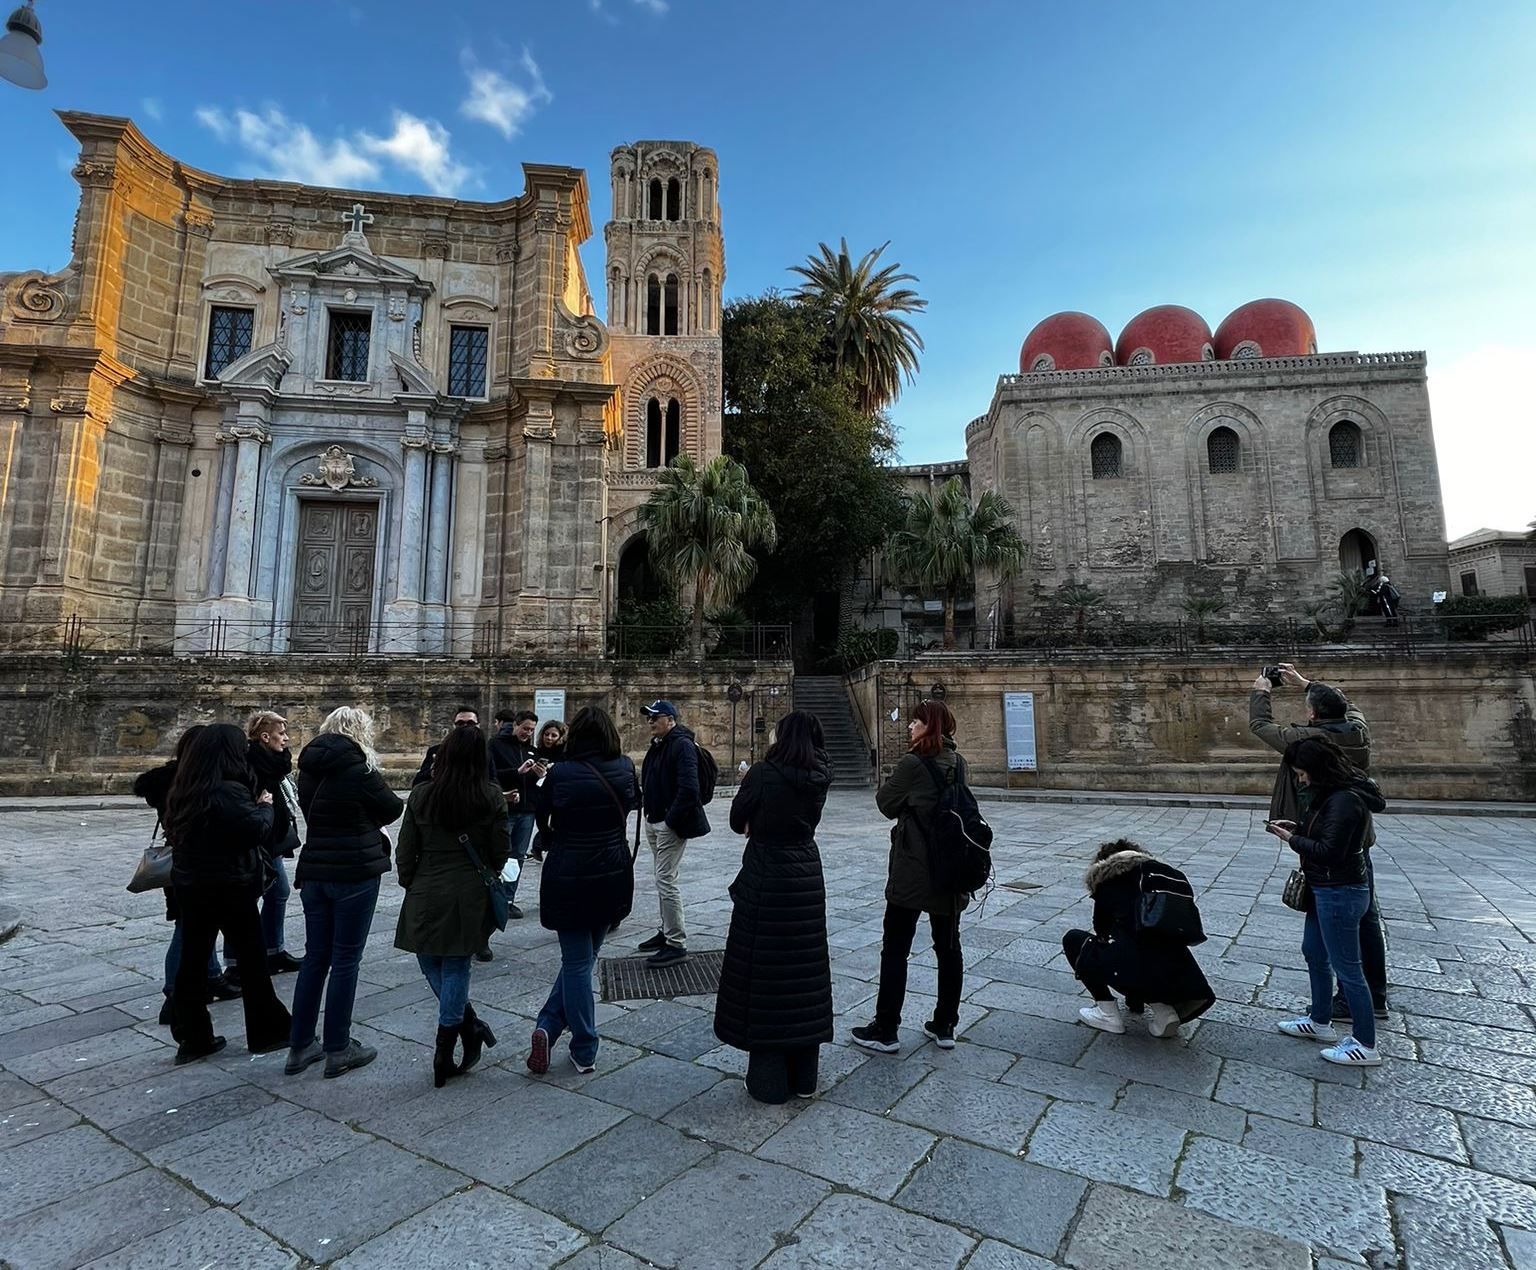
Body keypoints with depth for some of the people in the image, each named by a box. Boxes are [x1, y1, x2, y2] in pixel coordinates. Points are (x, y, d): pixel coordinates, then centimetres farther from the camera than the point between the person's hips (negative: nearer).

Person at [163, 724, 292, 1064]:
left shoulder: (184, 790, 3)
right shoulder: (229, 791, -22)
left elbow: (174, 832, 13)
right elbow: (258, 829, -25)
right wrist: (264, 805, -6)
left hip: (189, 885, 7)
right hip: (230, 888, -7)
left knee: (192, 960, 12)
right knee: (252, 960, 7)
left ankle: (192, 1039, 20)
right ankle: (267, 1032, 18)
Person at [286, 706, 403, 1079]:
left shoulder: (309, 769, 6)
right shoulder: (359, 769, -15)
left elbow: (311, 812, 15)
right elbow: (393, 810, -4)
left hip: (314, 872, 7)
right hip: (355, 872, -6)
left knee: (315, 956, 15)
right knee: (345, 960, 3)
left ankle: (300, 1047, 23)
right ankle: (338, 1049, 13)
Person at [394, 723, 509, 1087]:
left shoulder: (421, 796, -6)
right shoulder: (491, 797, -9)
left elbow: (405, 852, 0)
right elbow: (500, 853, -2)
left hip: (427, 895, 0)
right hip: (470, 896, 0)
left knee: (431, 964, 19)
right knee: (456, 967, 11)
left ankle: (471, 1025, 19)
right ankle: (444, 1054, 17)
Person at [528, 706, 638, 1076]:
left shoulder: (560, 773, -13)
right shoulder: (624, 767, -7)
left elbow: (540, 815, 1)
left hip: (567, 877, -2)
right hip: (613, 877, 2)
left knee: (577, 962, 10)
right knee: (583, 958, 18)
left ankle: (584, 1052, 15)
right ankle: (549, 1025, 17)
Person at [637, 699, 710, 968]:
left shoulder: (682, 745, -16)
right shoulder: (658, 745, 14)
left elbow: (688, 789, -24)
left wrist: (672, 819, -20)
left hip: (671, 824, -10)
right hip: (654, 822, 10)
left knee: (667, 880, -8)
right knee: (662, 879, 17)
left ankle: (677, 944, 0)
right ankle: (667, 931, 30)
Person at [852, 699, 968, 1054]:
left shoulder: (913, 763, -17)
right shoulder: (958, 764, 3)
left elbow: (886, 803, -7)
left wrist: (892, 780, 8)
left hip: (912, 869, -7)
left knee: (895, 948, 4)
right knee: (948, 947, 14)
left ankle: (886, 1030, 12)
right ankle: (944, 1027, 24)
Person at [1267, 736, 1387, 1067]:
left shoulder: (1344, 800, -25)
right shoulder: (1333, 794, 7)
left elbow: (1329, 851, -27)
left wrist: (1292, 840, -16)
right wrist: (1297, 828, 3)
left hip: (1340, 893, -11)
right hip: (1326, 889, 11)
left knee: (1346, 968, 1)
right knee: (1314, 953, 22)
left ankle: (1366, 1046, 15)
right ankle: (1321, 1021, 37)